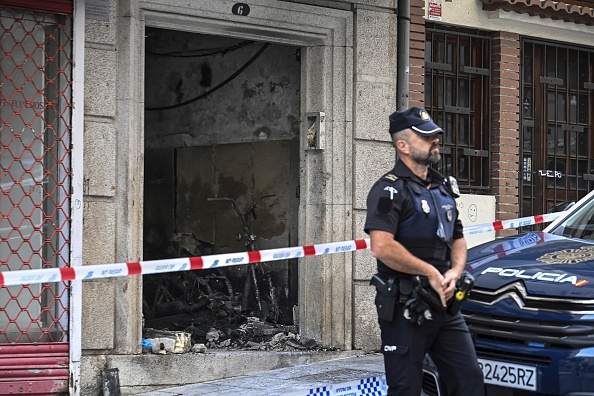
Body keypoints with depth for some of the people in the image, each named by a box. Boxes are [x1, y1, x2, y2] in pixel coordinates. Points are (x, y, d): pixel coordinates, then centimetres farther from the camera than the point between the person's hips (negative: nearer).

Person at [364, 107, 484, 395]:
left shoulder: (444, 187, 16)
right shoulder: (390, 189, -10)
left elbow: (457, 240, 23)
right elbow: (381, 247, -23)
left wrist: (455, 271, 0)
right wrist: (431, 272, -16)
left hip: (444, 305, 7)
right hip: (405, 308, -7)